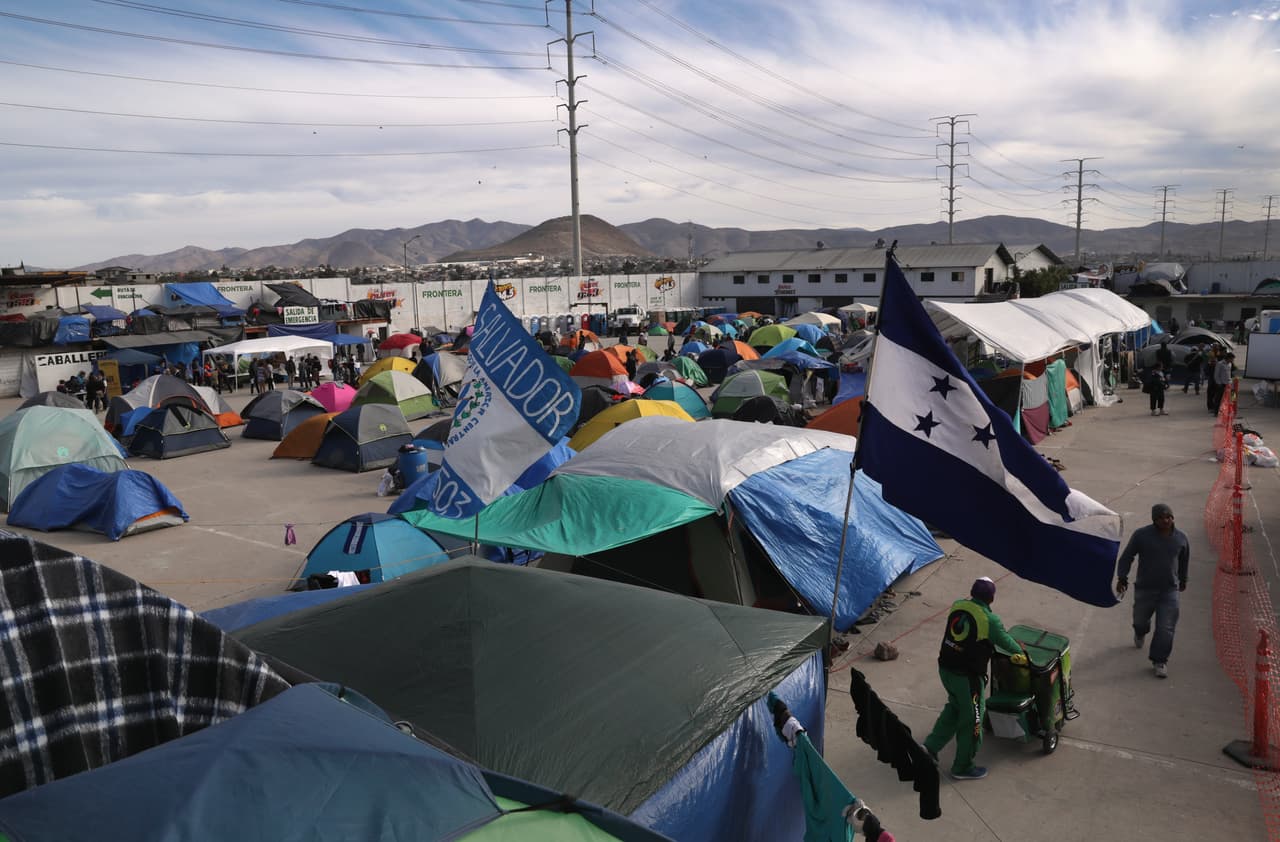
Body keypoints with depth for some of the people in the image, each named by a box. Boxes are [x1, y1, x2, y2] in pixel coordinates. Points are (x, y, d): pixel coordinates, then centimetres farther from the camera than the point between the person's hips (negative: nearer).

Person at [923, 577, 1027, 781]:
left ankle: (931, 747, 25)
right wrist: (1020, 653, 22)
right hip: (967, 678, -6)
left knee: (954, 707, 28)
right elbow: (1005, 641, -2)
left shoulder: (957, 606, -1)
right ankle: (962, 768, 27)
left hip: (945, 669, 6)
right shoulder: (990, 620, -18)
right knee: (971, 720, 12)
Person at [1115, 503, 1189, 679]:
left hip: (1169, 590, 1)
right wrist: (1122, 577, -7)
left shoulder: (1181, 538, 0)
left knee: (1166, 628, -5)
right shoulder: (1141, 535, -9)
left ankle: (1160, 661, 5)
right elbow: (1127, 556, -3)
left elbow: (1184, 560, 17)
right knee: (1140, 619, 16)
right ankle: (1140, 633, 52)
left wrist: (1183, 580, 25)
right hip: (1145, 588, -1)